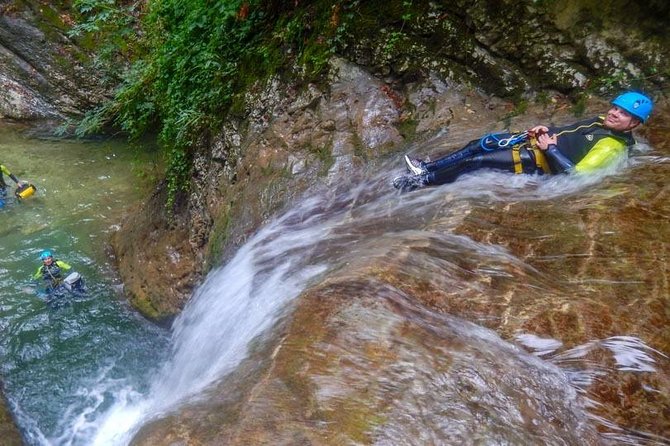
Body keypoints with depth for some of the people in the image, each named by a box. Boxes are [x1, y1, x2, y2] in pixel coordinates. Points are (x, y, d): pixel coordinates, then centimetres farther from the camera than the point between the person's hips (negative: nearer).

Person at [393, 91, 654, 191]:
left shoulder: (612, 147, -15)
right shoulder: (600, 123, 13)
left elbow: (574, 173, -26)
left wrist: (549, 148, -22)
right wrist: (546, 130, 6)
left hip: (539, 162, -10)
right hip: (536, 143, 10)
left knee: (477, 161, -16)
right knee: (479, 145, 4)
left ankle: (422, 181, -6)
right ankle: (427, 168, 11)